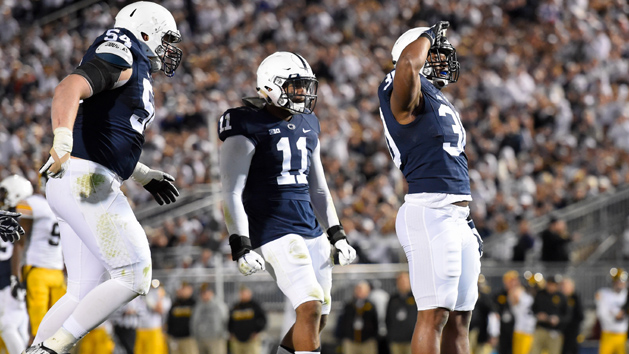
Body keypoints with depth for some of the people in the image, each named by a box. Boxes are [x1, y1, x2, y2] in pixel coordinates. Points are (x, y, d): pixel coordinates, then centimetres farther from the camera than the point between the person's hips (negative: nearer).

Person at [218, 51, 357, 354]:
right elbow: (231, 192, -12)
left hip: (311, 231, 8)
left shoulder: (308, 125, 15)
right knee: (310, 309, -19)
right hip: (274, 233, -8)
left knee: (318, 320, 8)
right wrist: (241, 246, -20)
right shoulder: (248, 127, -9)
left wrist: (337, 235, 19)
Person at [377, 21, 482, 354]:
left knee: (459, 317, 11)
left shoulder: (441, 103, 23)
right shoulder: (408, 93, -6)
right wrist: (429, 35, -10)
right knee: (434, 313, -12)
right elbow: (409, 62, -31)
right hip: (429, 214, -10)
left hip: (457, 216, 10)